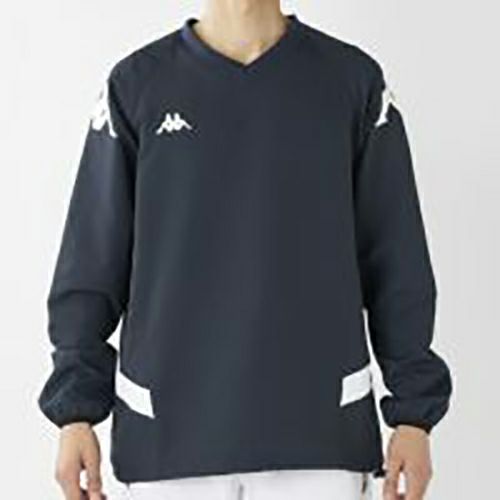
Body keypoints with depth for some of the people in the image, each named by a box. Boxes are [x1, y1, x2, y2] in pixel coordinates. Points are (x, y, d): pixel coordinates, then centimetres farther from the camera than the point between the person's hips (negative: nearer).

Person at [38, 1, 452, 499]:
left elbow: (396, 263, 4)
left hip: (318, 425, 0)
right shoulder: (137, 84, 3)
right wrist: (76, 409, -1)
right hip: (170, 429, 1)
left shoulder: (353, 80, 3)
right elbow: (92, 262, 4)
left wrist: (414, 410, 1)